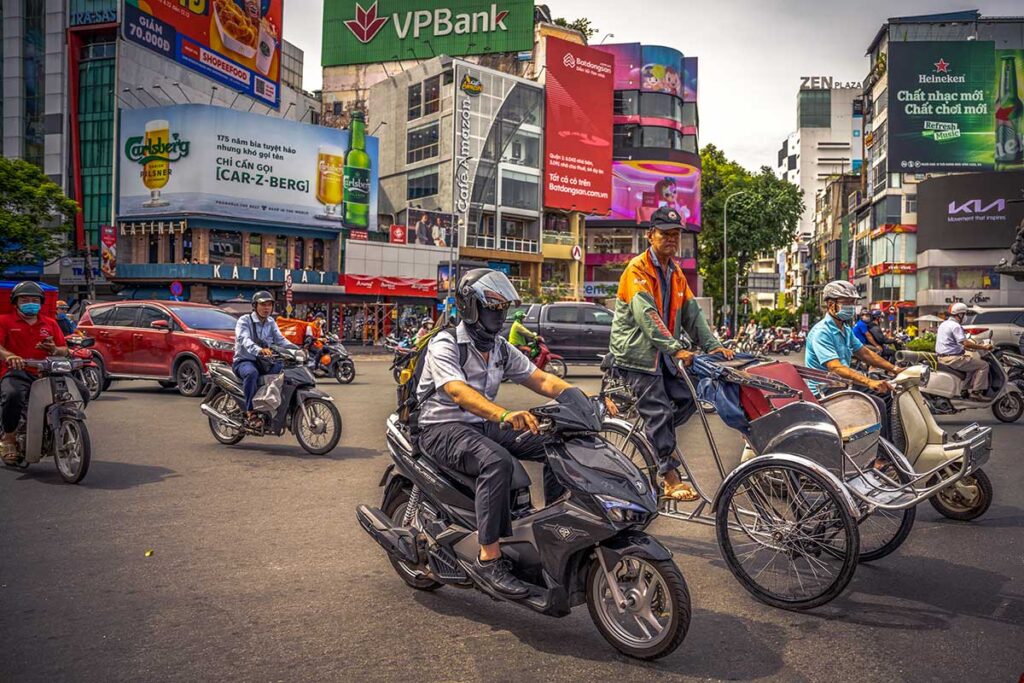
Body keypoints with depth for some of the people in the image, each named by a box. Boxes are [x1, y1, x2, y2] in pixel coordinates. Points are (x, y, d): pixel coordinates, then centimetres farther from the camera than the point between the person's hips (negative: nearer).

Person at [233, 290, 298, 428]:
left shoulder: (271, 322, 12)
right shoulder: (244, 321, -8)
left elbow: (280, 339, 0)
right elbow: (244, 340, -27)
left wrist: (296, 348, -20)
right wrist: (259, 350, -48)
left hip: (263, 362, 6)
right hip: (244, 361, -6)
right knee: (252, 373, -39)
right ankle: (250, 413, -34)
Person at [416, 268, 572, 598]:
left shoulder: (502, 349, 11)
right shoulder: (444, 345, -13)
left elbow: (541, 379, 4)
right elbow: (459, 392, -30)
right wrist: (505, 414, -48)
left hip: (485, 425, 7)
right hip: (443, 429, -7)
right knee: (497, 461, -36)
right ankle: (489, 558, -31)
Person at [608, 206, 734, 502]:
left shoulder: (675, 272, 13)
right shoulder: (637, 269, -14)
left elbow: (691, 312, 9)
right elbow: (647, 316, -25)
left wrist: (712, 345, -4)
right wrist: (676, 349, -33)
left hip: (662, 353, 8)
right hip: (636, 352, -8)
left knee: (686, 398, 2)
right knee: (659, 410, -8)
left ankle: (658, 437, 24)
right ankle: (671, 479, -2)